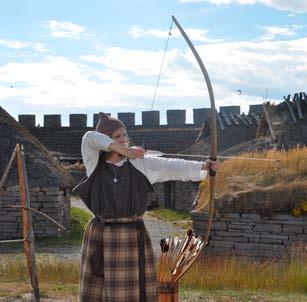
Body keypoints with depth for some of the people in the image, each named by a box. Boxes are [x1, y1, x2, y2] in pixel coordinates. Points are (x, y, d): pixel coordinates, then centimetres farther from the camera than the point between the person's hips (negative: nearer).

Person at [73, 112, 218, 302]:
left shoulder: (141, 163, 0)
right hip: (100, 238, 1)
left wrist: (203, 166, -26)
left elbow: (173, 167, -11)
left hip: (133, 237, -1)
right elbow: (90, 139, -18)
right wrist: (124, 151, -25)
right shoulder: (95, 163, 1)